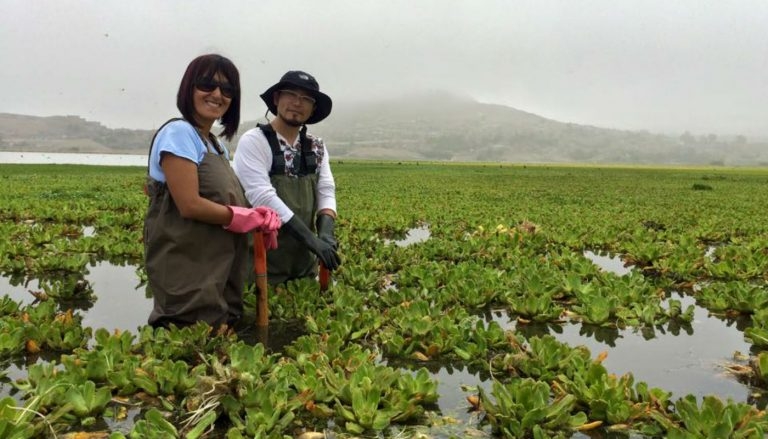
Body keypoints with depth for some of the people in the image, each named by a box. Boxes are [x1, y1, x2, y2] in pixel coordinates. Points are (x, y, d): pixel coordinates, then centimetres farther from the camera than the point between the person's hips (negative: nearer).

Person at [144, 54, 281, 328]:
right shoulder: (178, 133, -11)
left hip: (218, 277, 9)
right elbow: (190, 205, -20)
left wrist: (259, 219, -6)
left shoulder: (217, 146, 15)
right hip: (187, 280, -9)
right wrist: (251, 218, -10)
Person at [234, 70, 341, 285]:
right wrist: (311, 239, -25)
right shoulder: (254, 141, -11)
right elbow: (262, 196, -20)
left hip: (304, 258, 5)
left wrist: (326, 233, -19)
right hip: (264, 259, -5)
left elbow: (326, 191, 3)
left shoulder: (317, 147, 8)